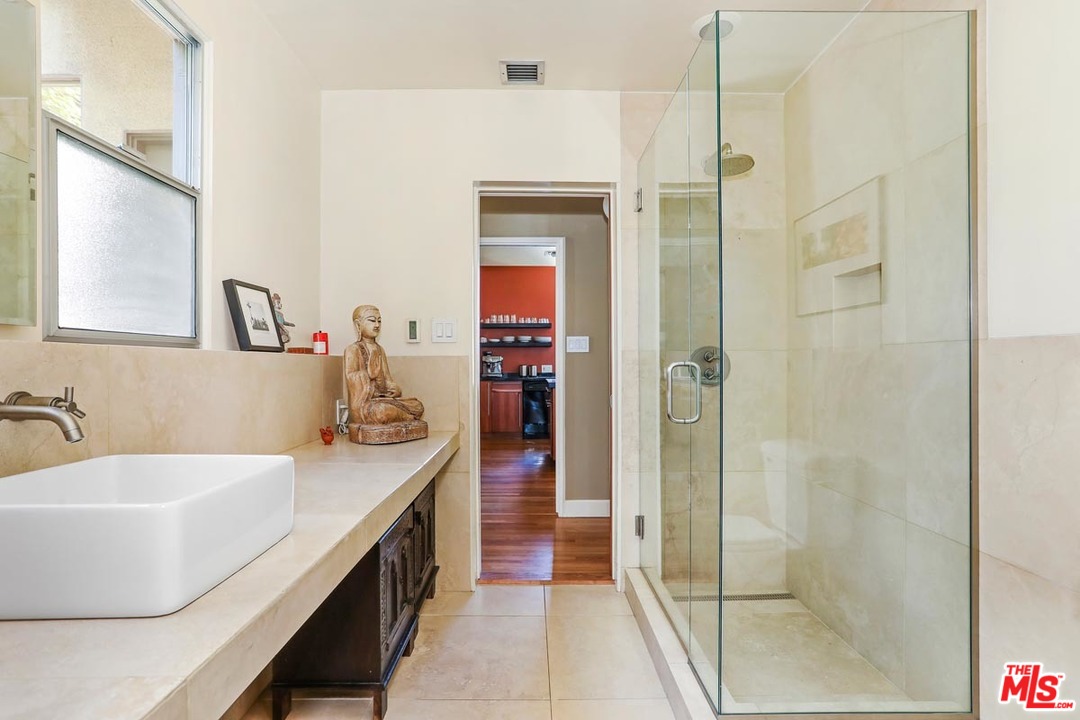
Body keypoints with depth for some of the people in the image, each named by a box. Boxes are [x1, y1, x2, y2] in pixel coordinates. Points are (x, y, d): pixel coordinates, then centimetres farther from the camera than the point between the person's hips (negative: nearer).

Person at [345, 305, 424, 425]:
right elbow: (350, 377, -15)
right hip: (363, 404, -6)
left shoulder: (380, 349, 16)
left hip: (384, 399, 7)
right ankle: (408, 418, -11)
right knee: (383, 411, -37)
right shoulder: (353, 350, -4)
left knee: (417, 406, -6)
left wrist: (394, 388, -6)